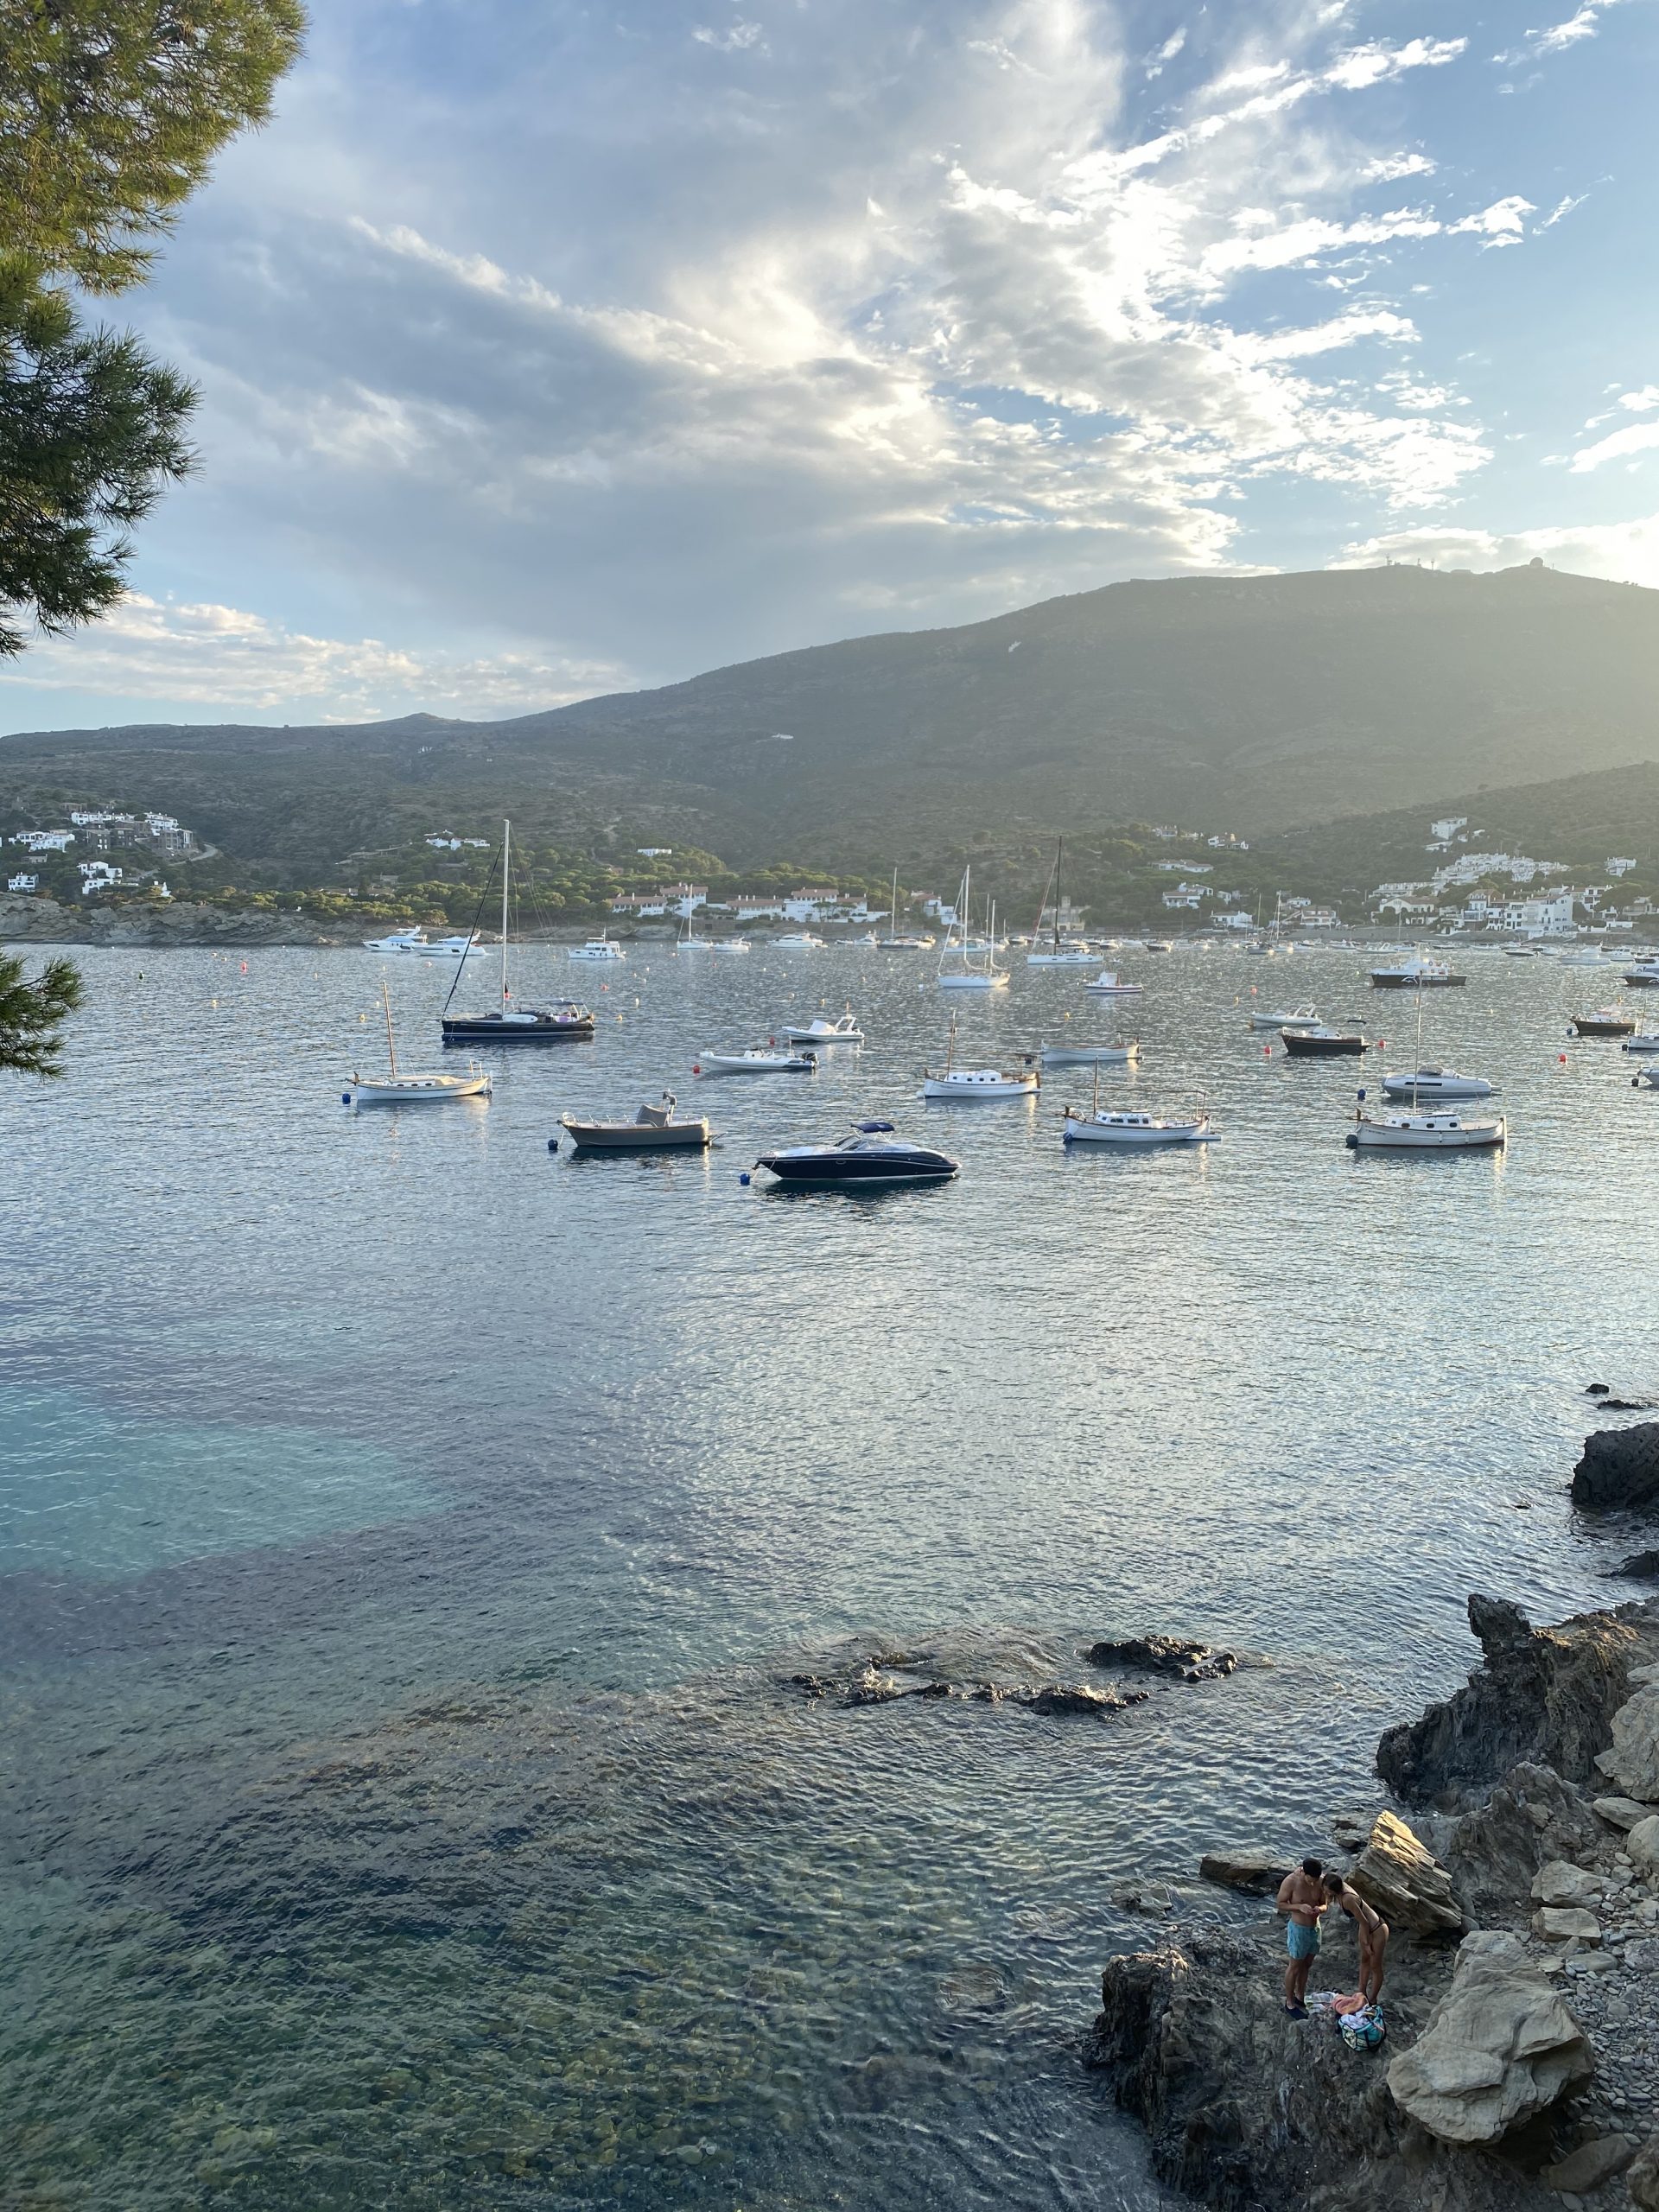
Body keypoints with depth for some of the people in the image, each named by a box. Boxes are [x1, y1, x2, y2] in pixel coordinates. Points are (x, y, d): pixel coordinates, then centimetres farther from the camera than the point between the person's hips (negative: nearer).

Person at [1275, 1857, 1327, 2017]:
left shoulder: (1321, 1881, -13)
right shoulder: (1290, 1882, -26)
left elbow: (1324, 1903, 1)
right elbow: (1280, 1904, -15)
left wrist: (1320, 1909, -23)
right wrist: (1300, 1907, -30)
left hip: (1315, 1927, 5)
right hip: (1298, 1929, -5)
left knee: (1307, 1965, 22)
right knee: (1295, 1966, 10)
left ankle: (1300, 1997, 41)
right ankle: (1290, 2003, 28)